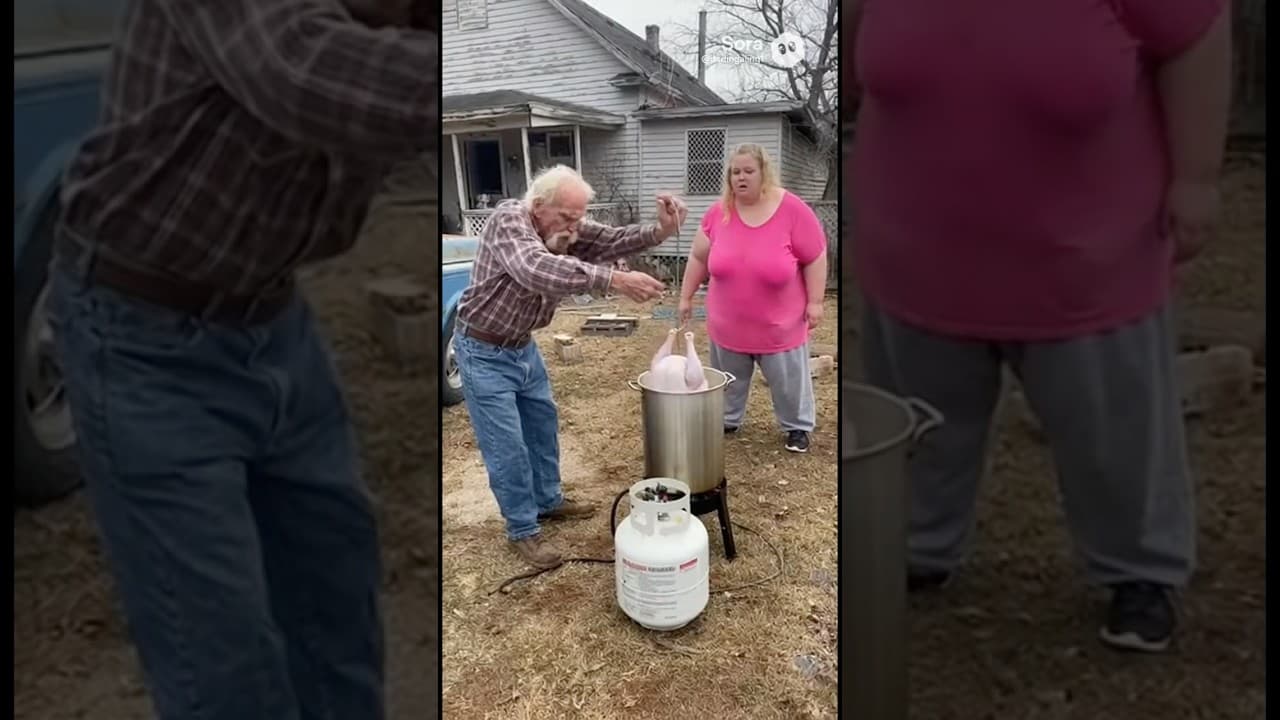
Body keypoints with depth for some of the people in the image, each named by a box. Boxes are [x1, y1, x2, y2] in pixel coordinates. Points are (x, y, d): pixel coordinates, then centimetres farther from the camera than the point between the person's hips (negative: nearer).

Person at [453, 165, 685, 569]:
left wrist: (660, 232, -33)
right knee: (506, 445, -2)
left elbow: (612, 240, -11)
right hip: (483, 351, -8)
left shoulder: (566, 229, -5)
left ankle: (548, 501, 39)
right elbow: (537, 271, -47)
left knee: (542, 424, 20)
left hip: (523, 346, 8)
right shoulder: (509, 220, -29)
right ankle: (523, 530, 14)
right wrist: (615, 281, -55)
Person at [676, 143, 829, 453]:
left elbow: (815, 258, -9)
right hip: (728, 323, 3)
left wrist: (815, 301, -10)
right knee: (728, 379, 19)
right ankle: (727, 420, 38)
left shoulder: (793, 210, -15)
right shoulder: (718, 212, -6)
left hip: (779, 325, -3)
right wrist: (686, 297, 6)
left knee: (789, 379, 10)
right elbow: (698, 257, 4)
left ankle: (798, 427, 28)